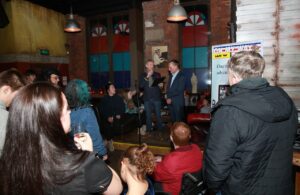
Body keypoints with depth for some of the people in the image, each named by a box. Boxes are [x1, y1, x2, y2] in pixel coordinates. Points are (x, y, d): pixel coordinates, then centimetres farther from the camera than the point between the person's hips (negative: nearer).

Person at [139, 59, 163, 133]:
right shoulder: (143, 75, 8)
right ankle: (149, 129, 14)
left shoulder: (157, 74, 8)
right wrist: (147, 77, -14)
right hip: (147, 98, 0)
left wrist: (152, 75, -13)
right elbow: (141, 86, -5)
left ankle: (160, 129, 14)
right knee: (148, 115, 4)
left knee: (158, 114, 3)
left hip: (156, 97, 0)